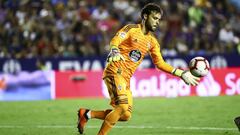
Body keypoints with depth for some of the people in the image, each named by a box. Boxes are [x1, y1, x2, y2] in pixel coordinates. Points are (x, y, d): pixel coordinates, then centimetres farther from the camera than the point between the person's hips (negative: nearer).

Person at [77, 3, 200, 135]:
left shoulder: (152, 42, 16)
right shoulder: (131, 29, -3)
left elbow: (160, 63, 17)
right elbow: (114, 41, -17)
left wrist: (182, 74, 9)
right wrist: (114, 51, -40)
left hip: (126, 79, 8)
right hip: (115, 72, -8)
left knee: (126, 115, 2)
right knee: (123, 107, -23)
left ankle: (87, 114, 10)